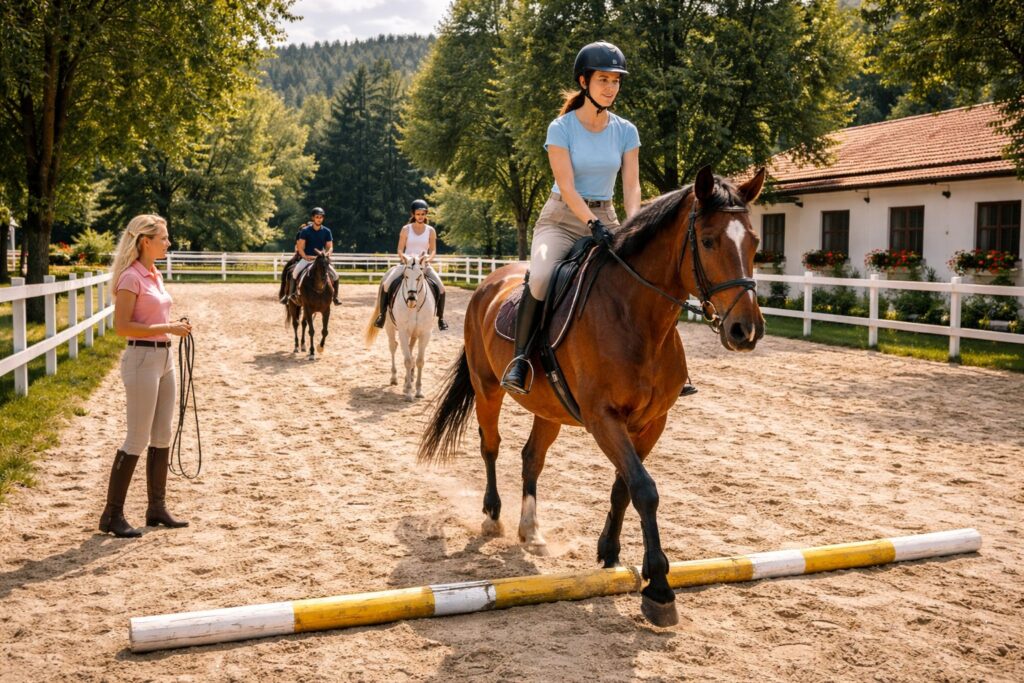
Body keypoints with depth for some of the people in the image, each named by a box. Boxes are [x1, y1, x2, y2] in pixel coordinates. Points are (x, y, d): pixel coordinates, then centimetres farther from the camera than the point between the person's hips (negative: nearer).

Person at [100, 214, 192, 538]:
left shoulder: (155, 275, 13)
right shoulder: (131, 277, -13)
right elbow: (122, 326, -19)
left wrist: (176, 324, 5)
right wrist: (167, 328, -21)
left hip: (165, 357, 9)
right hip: (142, 359, -9)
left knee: (162, 436, 12)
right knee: (137, 440, -5)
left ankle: (157, 508, 22)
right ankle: (112, 514, 6)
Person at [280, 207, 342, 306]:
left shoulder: (326, 231, 2)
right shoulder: (305, 230, -4)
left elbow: (330, 247, 2)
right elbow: (300, 247, -5)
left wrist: (327, 253, -20)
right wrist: (305, 256, -21)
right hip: (306, 258, -2)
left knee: (335, 274, -13)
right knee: (294, 272, -24)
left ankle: (335, 297, 3)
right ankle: (288, 295, -13)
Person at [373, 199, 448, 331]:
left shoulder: (431, 231, 3)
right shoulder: (406, 229, 0)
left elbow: (433, 251, 2)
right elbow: (400, 250, 0)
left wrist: (428, 258, -20)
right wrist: (404, 257, -22)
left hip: (424, 265, 1)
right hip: (406, 263, -1)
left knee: (441, 288, -19)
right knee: (385, 284, -20)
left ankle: (440, 318, -1)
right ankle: (382, 314, -3)